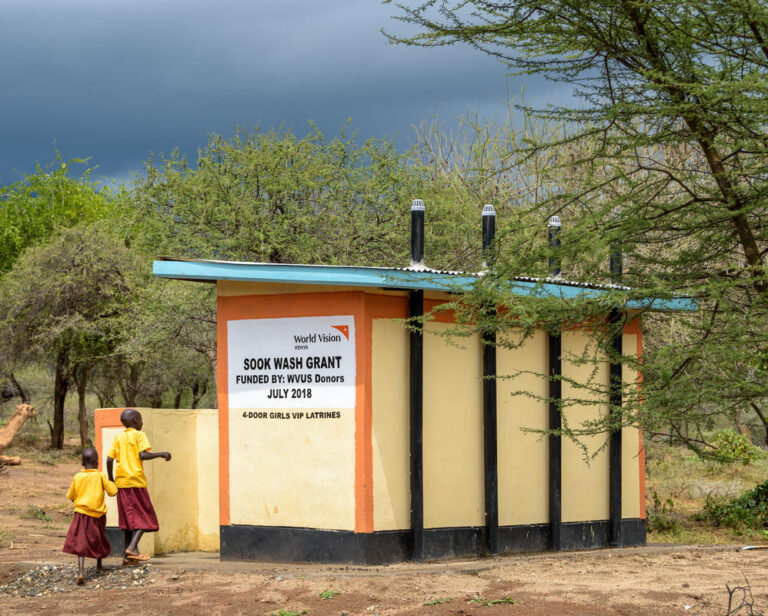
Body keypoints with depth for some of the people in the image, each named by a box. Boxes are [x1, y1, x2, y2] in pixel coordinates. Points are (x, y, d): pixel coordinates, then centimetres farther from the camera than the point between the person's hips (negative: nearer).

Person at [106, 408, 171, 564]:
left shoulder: (118, 437, 13)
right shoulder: (139, 435, -3)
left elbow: (109, 459, 7)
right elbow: (142, 455, -17)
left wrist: (110, 479, 18)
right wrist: (161, 454, -6)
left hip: (121, 482, 6)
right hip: (136, 481, -6)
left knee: (129, 518, 10)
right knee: (144, 516, 1)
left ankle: (128, 556, 6)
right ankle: (132, 547, -18)